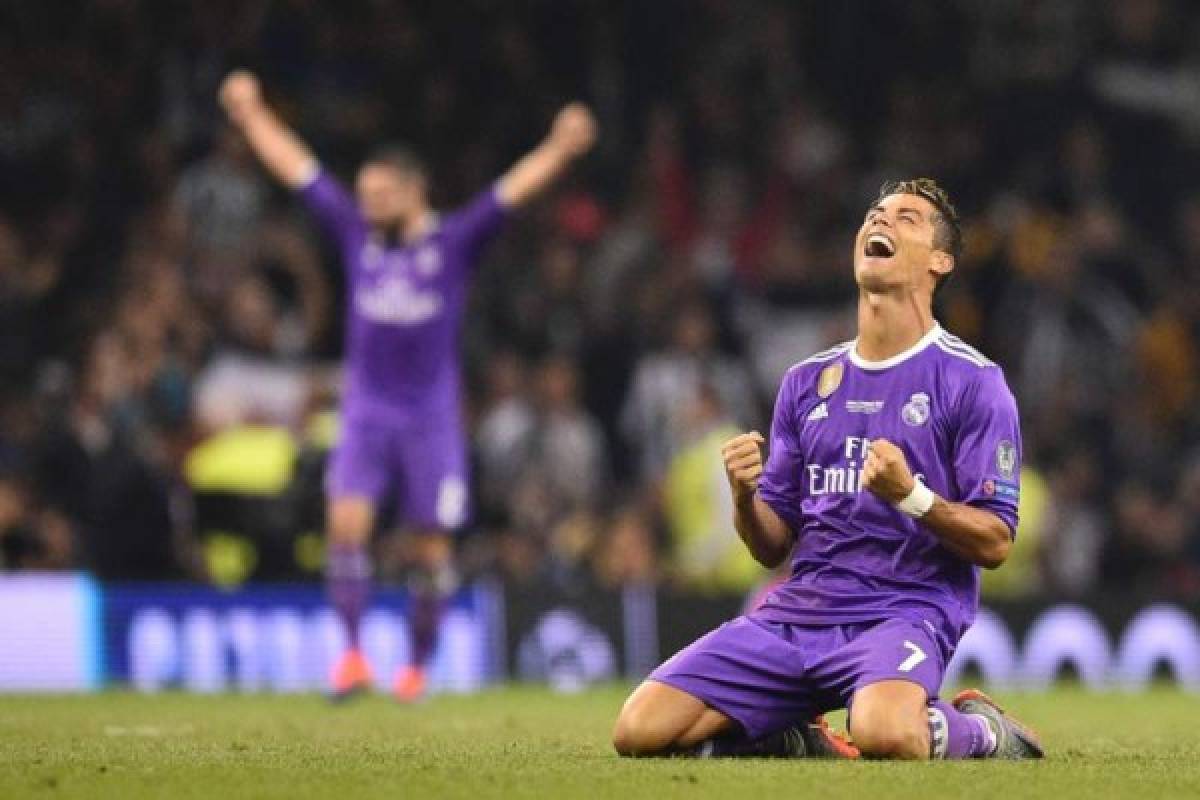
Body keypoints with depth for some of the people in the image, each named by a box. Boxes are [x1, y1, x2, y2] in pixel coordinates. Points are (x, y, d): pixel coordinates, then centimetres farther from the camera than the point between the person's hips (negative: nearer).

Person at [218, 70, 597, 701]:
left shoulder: (453, 242, -2)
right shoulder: (356, 235, 5)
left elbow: (515, 189, -11)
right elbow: (294, 166, 9)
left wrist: (559, 149, -24)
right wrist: (252, 115, 12)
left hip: (431, 417, -2)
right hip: (366, 412, 2)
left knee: (433, 548, 1)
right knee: (346, 523, -16)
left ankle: (417, 666, 15)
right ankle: (352, 653, -12)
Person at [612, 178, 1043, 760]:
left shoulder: (972, 380, 2)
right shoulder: (807, 381, 18)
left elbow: (995, 543, -4)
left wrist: (909, 494, -20)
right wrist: (744, 497, -5)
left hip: (906, 609, -5)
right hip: (798, 611, 5)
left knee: (884, 734, -39)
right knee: (640, 730, -16)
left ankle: (978, 732, -3)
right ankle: (790, 743, 11)